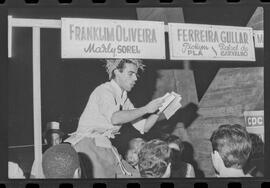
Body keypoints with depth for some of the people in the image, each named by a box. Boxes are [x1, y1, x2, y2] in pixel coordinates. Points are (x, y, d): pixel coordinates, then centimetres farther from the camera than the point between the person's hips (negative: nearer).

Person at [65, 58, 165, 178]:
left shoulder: (124, 99, 15)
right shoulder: (104, 91, -11)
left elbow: (144, 127, 14)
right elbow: (115, 118, -30)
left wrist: (157, 110, -3)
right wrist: (146, 109, -24)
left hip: (105, 146, 8)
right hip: (88, 144, -8)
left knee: (132, 176, -2)